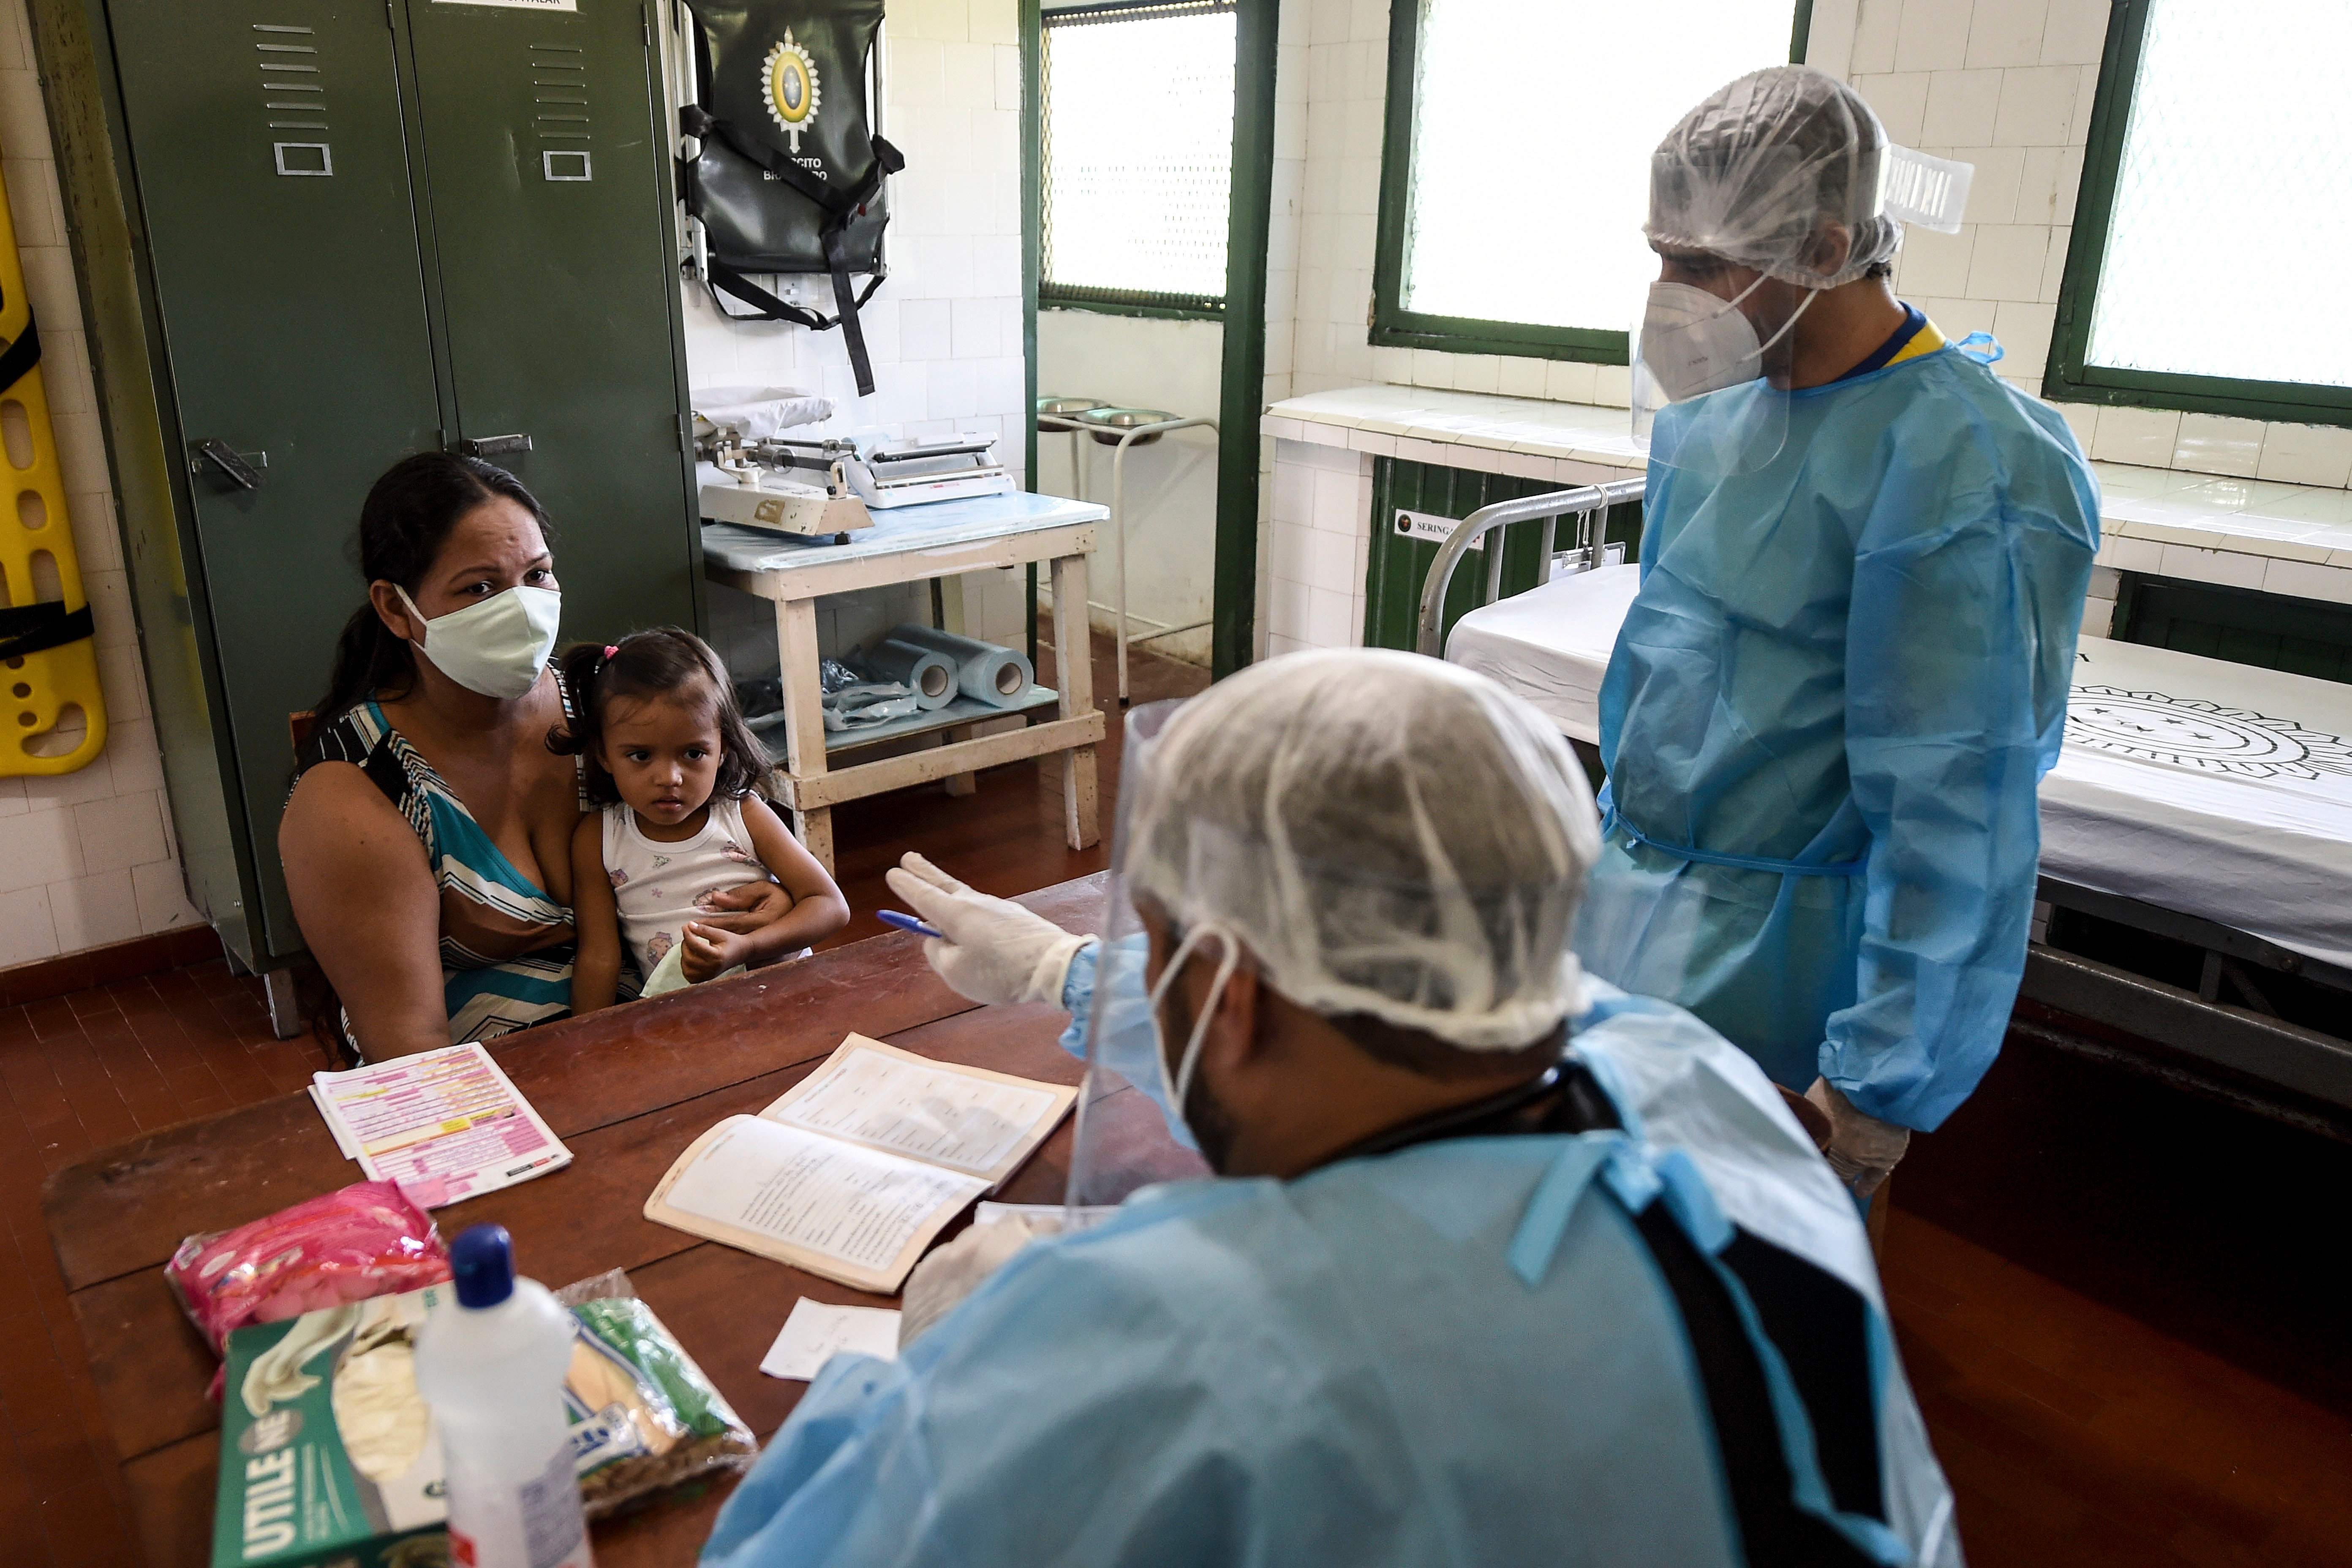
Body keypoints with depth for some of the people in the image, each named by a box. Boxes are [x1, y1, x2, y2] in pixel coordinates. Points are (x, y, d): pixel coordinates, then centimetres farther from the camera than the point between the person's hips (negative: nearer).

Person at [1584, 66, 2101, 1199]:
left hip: (1765, 964, -7)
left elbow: (1954, 804, -22)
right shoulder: (1711, 415, 5)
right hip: (1626, 894, 7)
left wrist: (1880, 1084, -20)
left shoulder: (1956, 465, -20)